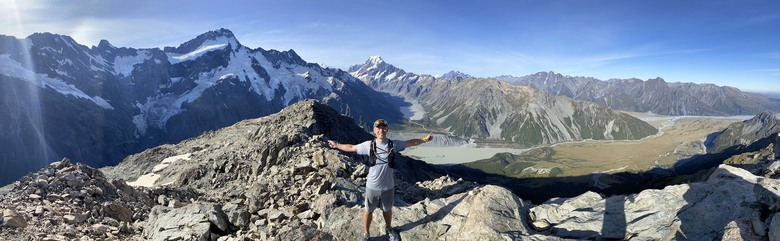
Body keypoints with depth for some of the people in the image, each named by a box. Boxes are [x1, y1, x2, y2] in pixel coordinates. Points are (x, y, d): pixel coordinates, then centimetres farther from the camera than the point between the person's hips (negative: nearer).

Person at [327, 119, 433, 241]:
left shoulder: (394, 144, -10)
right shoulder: (369, 145, -12)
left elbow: (410, 143, 2)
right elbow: (351, 148, 0)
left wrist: (424, 139, 2)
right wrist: (337, 145, 5)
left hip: (388, 186, 1)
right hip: (372, 186, -1)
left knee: (387, 209, 24)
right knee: (368, 210, 16)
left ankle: (388, 229, 51)